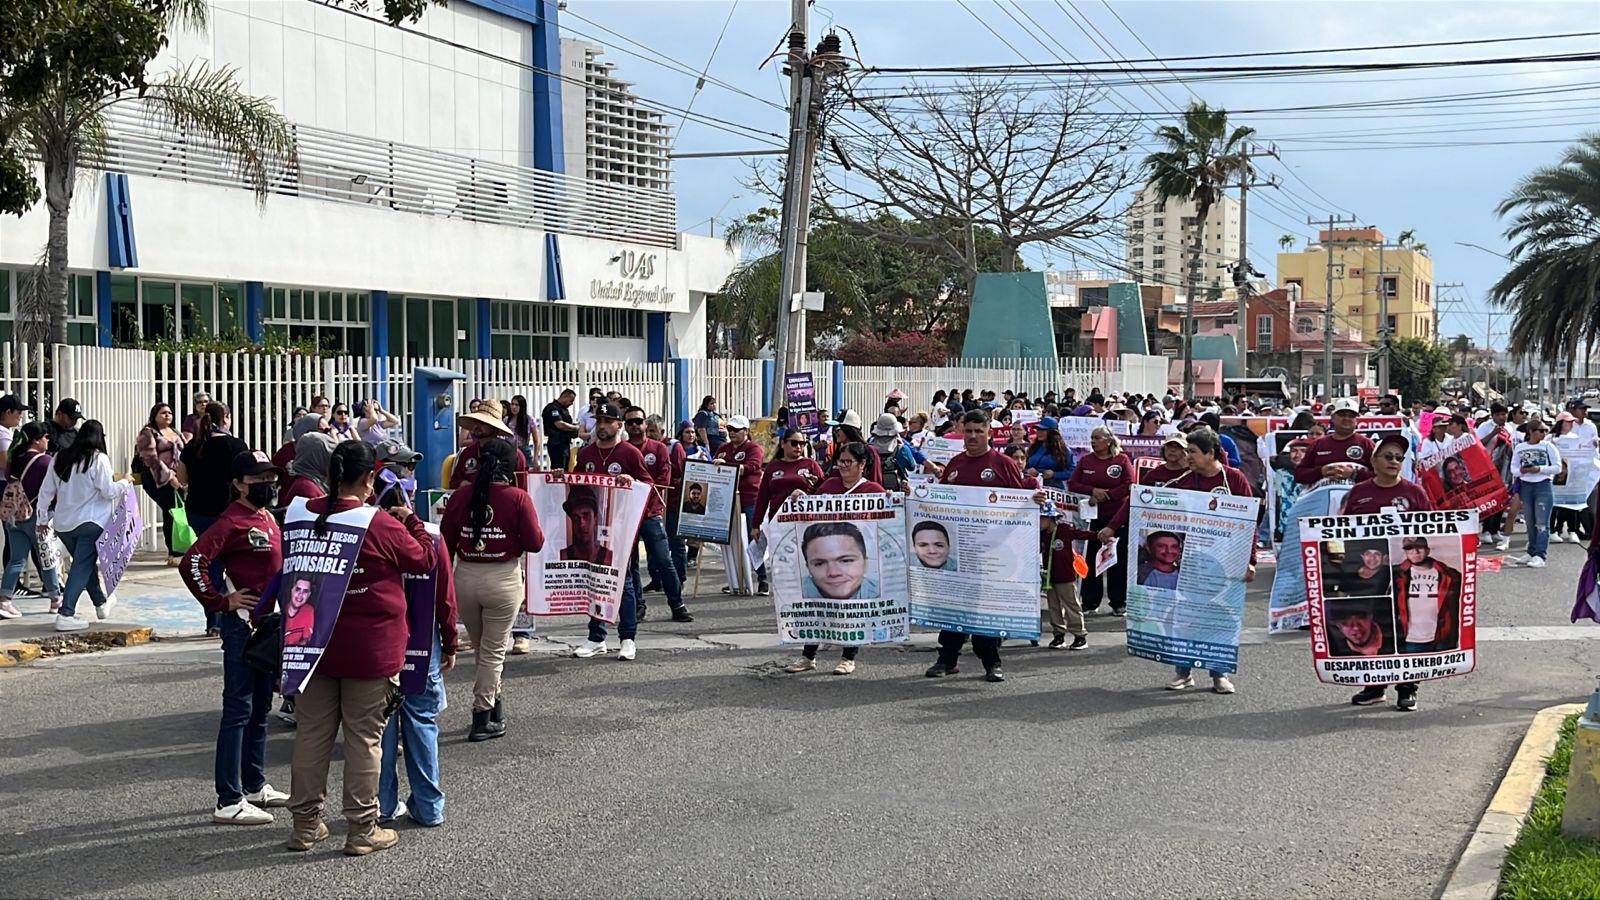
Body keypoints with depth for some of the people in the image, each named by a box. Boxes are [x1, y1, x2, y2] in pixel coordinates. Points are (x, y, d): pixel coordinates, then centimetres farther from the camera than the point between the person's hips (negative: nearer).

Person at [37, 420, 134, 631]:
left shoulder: (59, 459, 6)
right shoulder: (99, 459, -11)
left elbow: (46, 491, 10)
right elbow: (108, 491, -12)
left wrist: (43, 518, 20)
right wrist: (125, 481, 6)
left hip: (63, 524, 6)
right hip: (90, 523, -6)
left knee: (85, 562, 21)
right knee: (83, 567, -3)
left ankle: (101, 603, 36)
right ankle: (65, 614, -12)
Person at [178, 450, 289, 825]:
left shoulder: (268, 518, 13)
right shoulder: (233, 520, -16)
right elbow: (192, 562, -26)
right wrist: (221, 601, -19)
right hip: (243, 622, -10)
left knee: (260, 707, 17)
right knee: (238, 709, -7)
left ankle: (255, 786, 29)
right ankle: (229, 802, -4)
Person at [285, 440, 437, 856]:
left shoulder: (306, 515, -1)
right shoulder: (383, 525, -15)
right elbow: (425, 560, -1)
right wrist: (411, 520, 10)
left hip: (315, 643, 5)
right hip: (370, 649, -4)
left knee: (312, 733, 12)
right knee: (364, 737, 5)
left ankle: (306, 825, 20)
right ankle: (362, 829, 11)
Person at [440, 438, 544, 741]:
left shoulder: (459, 497, -2)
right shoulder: (518, 498, -11)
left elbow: (445, 544, 3)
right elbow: (535, 544, -11)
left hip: (465, 579, 3)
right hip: (503, 580, -3)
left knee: (481, 649, 18)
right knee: (493, 651, 7)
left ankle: (495, 712, 28)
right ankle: (483, 719, 9)